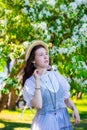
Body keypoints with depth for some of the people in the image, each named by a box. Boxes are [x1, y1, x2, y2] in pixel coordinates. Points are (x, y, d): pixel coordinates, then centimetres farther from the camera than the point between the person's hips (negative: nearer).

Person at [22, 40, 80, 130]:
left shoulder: (56, 75, 5)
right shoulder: (30, 82, -6)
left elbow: (66, 98, 11)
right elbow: (38, 105, -18)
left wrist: (74, 109, -7)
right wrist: (37, 81, -15)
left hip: (64, 119, 4)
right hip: (45, 122, -3)